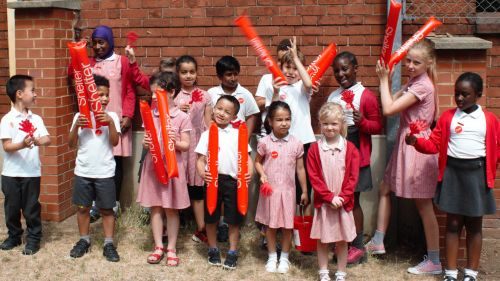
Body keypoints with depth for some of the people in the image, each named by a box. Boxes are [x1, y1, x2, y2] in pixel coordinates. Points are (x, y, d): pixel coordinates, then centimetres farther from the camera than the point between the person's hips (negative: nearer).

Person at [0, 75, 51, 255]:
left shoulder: (36, 119, 3)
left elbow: (48, 139, -5)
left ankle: (33, 238, 19)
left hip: (32, 172, 1)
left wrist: (38, 141, -27)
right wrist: (22, 145, -30)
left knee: (31, 207, 7)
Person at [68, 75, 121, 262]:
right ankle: (84, 241, 27)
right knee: (82, 207, 12)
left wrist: (110, 123, -23)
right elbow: (72, 144, 0)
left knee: (107, 209, 5)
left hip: (105, 172, -2)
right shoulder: (80, 116, 1)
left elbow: (115, 142, -10)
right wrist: (76, 126, -16)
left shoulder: (111, 116, -2)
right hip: (83, 171, 2)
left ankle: (109, 244, 13)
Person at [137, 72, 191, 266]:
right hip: (153, 165, 4)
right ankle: (158, 247, 20)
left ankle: (171, 249, 16)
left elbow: (186, 146, -4)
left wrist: (176, 142, -24)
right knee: (155, 207, 9)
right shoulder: (150, 114, 4)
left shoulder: (182, 117, -6)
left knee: (171, 209, 6)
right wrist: (145, 143, -13)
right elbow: (146, 139, 9)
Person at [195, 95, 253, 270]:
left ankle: (232, 252, 19)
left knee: (233, 219, 7)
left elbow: (246, 156, 1)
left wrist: (249, 172, -17)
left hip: (233, 180, 0)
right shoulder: (207, 134, 4)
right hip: (212, 180, 0)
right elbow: (201, 159, 1)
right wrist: (202, 173, -18)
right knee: (211, 218, 10)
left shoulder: (237, 134, 4)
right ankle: (213, 250, 26)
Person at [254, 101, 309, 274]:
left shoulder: (296, 144, -4)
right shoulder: (265, 142, -6)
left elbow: (300, 169, 3)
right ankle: (272, 257, 26)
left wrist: (304, 191, 6)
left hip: (288, 190, 0)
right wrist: (262, 174, -14)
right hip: (270, 189, 0)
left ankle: (284, 257, 25)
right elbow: (257, 162, 6)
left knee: (287, 225, 8)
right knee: (270, 224, 10)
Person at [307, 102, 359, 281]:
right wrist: (330, 197, -14)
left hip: (344, 202, 0)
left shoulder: (350, 149, -2)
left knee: (342, 240, 8)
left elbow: (353, 177, -4)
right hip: (322, 202, 0)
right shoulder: (315, 149, -4)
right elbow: (314, 177, -7)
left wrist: (342, 197, -14)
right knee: (322, 240, 8)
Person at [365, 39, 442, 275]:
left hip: (417, 147, -10)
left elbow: (389, 109, -23)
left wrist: (383, 80, -13)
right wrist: (385, 79, -2)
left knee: (423, 204, -3)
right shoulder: (414, 83, 11)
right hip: (405, 143, 10)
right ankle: (378, 242, 28)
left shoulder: (422, 86, -19)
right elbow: (392, 103, 7)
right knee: (385, 189, 16)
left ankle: (434, 261, 7)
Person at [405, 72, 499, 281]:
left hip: (476, 173, 0)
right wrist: (416, 142, -20)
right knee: (453, 223, 6)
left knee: (474, 225, 9)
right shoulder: (448, 117, 2)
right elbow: (434, 144, -3)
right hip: (452, 172, 0)